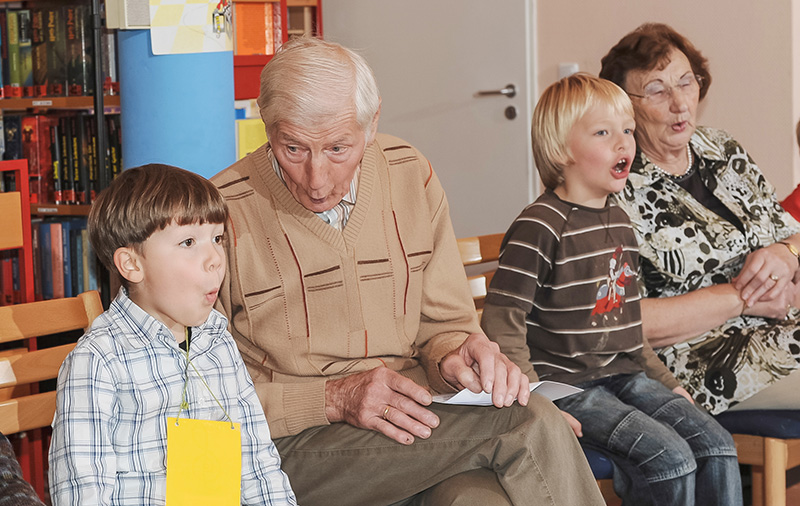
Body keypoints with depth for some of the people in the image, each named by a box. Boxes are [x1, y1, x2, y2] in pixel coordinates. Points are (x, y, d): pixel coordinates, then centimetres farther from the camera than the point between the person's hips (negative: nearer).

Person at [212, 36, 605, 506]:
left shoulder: (411, 176, 6)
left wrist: (452, 356, -10)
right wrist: (334, 399, -18)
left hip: (408, 410, 4)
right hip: (294, 446, -4)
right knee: (531, 424, -25)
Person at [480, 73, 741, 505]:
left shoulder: (620, 223, 14)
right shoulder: (540, 227, -12)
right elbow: (501, 323, -16)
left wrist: (664, 381, 20)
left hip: (624, 375, 8)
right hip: (566, 384, -8)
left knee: (717, 445, -6)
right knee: (670, 459, -21)